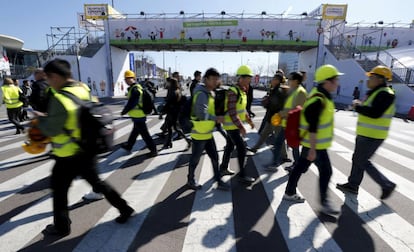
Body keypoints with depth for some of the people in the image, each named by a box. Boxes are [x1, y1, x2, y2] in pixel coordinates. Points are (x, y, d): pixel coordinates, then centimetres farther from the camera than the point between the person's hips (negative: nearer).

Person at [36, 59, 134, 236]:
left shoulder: (60, 99, -24)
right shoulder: (85, 90, 0)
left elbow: (50, 130, -18)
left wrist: (40, 118, 1)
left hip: (68, 156, -7)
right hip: (88, 150, 7)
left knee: (59, 189, 16)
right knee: (96, 182, 21)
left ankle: (61, 226, 34)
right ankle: (124, 208, 25)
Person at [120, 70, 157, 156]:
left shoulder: (134, 89, -21)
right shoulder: (138, 87, 12)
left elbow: (131, 103, -21)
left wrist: (123, 112, -8)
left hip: (138, 115, -10)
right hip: (140, 114, 10)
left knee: (144, 134, -3)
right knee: (135, 131, 23)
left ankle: (153, 150, 4)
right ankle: (129, 146, 41)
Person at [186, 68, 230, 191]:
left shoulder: (209, 93, 9)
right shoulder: (202, 94, -22)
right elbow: (202, 115, -30)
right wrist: (216, 119, -19)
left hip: (208, 134, 9)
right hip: (199, 134, -9)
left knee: (214, 157, 13)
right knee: (195, 159, 10)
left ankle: (219, 181, 26)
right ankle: (190, 180, 31)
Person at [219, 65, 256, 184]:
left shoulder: (242, 91, 9)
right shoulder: (233, 91, -21)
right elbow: (232, 112, -25)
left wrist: (249, 120, 15)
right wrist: (241, 127, -24)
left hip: (235, 124, 9)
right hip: (231, 125, -9)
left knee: (230, 146, 17)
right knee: (242, 148, -5)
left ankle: (223, 168, 32)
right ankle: (242, 175, 7)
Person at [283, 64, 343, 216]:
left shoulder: (320, 96, 9)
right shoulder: (318, 101, -24)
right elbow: (312, 128, -26)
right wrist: (313, 149, -23)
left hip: (310, 142, 10)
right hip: (315, 145, -10)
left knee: (300, 167, 16)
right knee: (326, 171, 4)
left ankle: (289, 193, 30)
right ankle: (324, 203, 20)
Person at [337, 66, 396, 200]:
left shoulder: (385, 94, -17)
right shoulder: (376, 92, 13)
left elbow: (375, 113, -29)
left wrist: (357, 106, -17)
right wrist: (359, 106, 0)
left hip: (372, 136, -10)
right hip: (365, 134, 10)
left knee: (362, 162, 0)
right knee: (357, 159, 15)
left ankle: (387, 185, 15)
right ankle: (352, 185, 26)